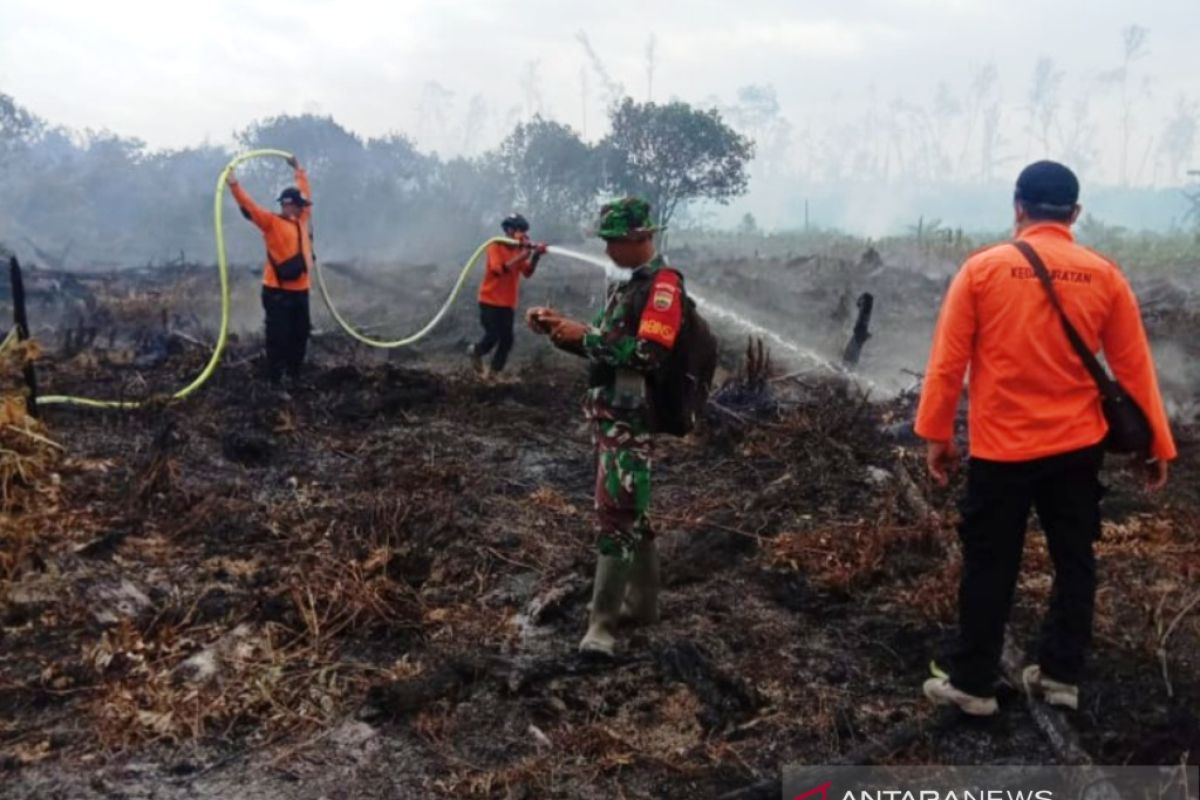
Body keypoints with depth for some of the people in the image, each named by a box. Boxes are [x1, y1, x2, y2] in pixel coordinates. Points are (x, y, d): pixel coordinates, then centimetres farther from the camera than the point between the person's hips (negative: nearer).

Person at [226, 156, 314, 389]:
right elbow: (250, 207, -17)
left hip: (300, 289, 7)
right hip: (277, 291, -7)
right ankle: (274, 381, 1)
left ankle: (294, 376, 25)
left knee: (300, 335, 13)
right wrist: (234, 185, -28)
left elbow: (306, 196, 27)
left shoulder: (301, 219, 13)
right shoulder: (271, 222, -5)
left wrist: (299, 171, 34)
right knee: (278, 337, -5)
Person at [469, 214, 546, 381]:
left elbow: (527, 273, -4)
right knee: (492, 337, -9)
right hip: (490, 301, -6)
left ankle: (493, 373, 14)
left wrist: (535, 256, -20)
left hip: (508, 303, 6)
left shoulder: (520, 250, 5)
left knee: (507, 340, 2)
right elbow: (500, 269, -27)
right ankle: (475, 351, 25)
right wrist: (522, 256, -31)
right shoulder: (495, 247, -12)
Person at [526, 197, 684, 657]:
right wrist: (559, 330, 6)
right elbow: (602, 350, 21)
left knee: (616, 514, -8)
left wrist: (584, 335, -20)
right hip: (609, 413, 10)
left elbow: (651, 352, -25)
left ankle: (602, 624, -3)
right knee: (630, 510, 17)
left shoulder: (663, 283, -13)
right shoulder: (627, 284, 16)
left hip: (629, 418, -10)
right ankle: (642, 602, 29)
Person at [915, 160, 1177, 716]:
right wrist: (1158, 444, 11)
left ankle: (972, 684, 17)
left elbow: (947, 361, -7)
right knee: (1074, 562, 16)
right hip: (1076, 448, 2)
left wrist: (936, 434, 3)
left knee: (989, 569, 7)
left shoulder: (981, 269, -7)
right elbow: (1134, 367, 3)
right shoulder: (1104, 276, -2)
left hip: (1000, 449, -2)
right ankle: (1060, 676, 26)